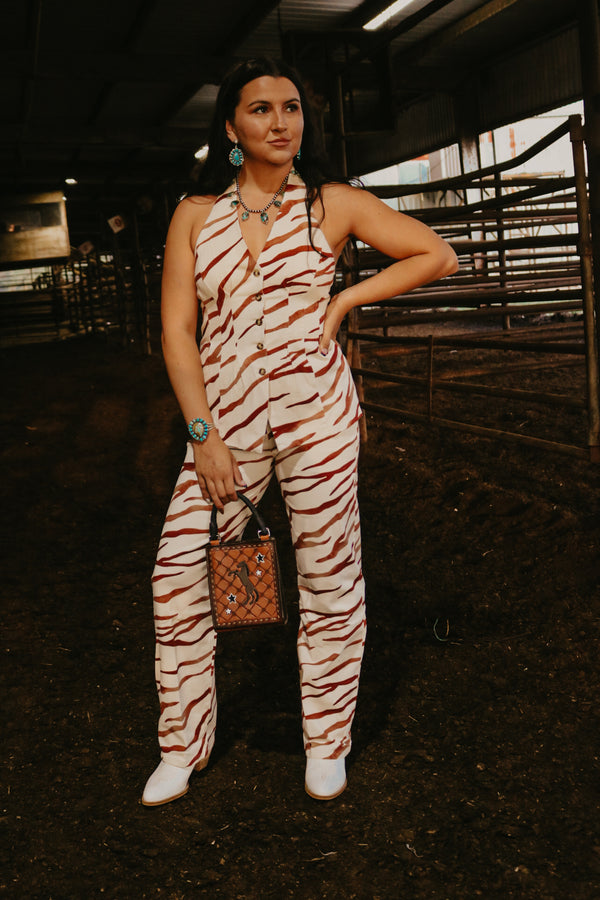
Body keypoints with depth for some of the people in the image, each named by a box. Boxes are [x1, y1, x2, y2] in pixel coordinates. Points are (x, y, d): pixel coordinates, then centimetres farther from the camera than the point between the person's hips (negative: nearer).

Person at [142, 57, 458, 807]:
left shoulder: (333, 204, 4)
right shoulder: (195, 215, 6)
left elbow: (437, 255, 7)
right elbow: (176, 330, 2)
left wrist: (344, 300, -1)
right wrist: (203, 433, -7)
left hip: (314, 413, -1)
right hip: (224, 420, 2)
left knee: (327, 576, 4)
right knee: (178, 570, 0)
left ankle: (327, 743, 25)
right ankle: (182, 747, 19)